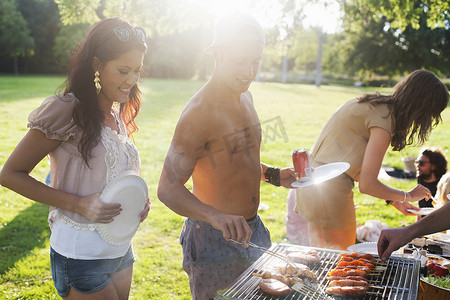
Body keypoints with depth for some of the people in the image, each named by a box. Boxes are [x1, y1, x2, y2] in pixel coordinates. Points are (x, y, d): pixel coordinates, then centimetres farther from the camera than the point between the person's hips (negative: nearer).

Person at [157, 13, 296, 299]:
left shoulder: (245, 97, 6)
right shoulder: (199, 112, -22)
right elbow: (168, 188, -25)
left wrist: (273, 174, 3)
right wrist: (215, 216, -41)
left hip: (253, 230, 8)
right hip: (216, 242, -8)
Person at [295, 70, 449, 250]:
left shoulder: (372, 104, 12)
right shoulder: (384, 119, -15)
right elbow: (367, 184, -16)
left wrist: (394, 200, 18)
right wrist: (408, 196, 0)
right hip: (331, 191, -10)